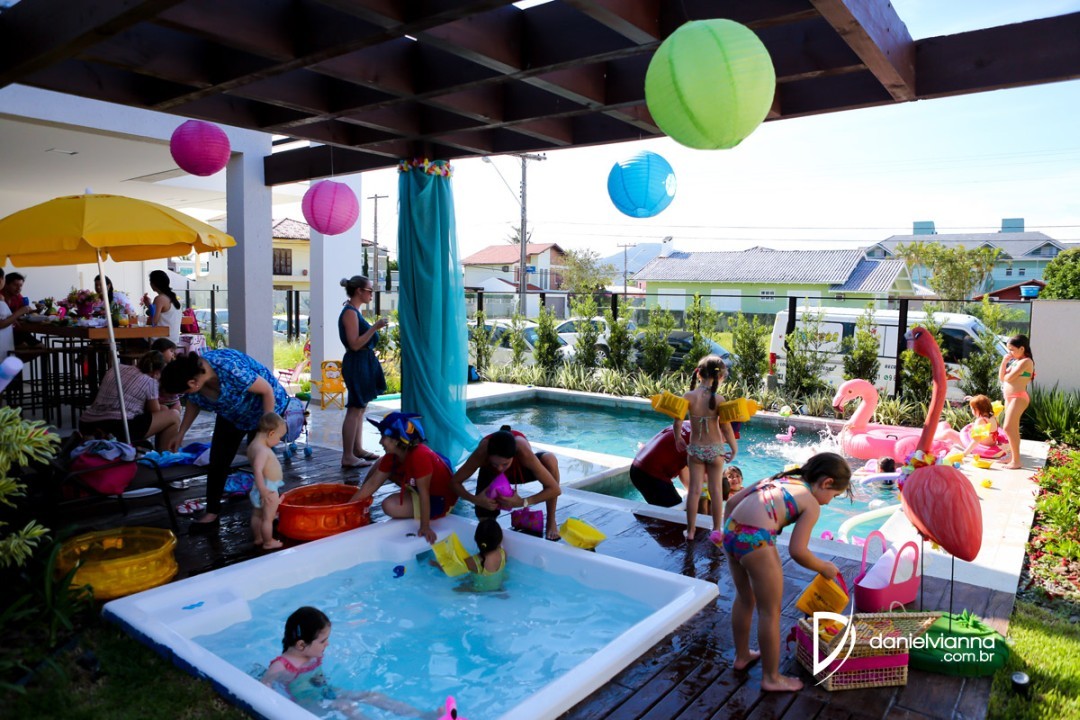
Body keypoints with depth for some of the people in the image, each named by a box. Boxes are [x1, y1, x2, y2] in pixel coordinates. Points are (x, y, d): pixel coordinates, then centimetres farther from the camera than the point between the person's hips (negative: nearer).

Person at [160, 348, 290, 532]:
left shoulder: (231, 370, -41)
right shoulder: (191, 374, -20)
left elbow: (267, 390, -28)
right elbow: (193, 403, 4)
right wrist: (181, 434, 6)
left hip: (263, 408, -6)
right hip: (231, 415, 6)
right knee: (218, 461, 1)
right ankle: (212, 513, 11)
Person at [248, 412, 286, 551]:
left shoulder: (252, 445, 5)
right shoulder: (262, 450, -26)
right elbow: (258, 471, -34)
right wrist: (263, 491, -34)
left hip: (263, 488, 9)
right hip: (269, 489, -9)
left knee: (256, 515, 21)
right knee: (268, 518, 5)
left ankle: (258, 538, 35)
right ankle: (268, 542, 17)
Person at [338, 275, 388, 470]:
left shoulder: (354, 312, 16)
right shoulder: (350, 312, -14)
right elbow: (355, 344, -22)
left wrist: (375, 329, 21)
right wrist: (375, 327, -23)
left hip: (363, 364, 11)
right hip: (356, 364, -11)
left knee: (360, 409, 14)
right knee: (355, 410, -8)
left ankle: (357, 449, 22)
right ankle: (348, 457, -5)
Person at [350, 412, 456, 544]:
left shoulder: (420, 455, -35)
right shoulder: (392, 456, -9)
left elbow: (424, 493, -33)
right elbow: (372, 484, -3)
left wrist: (425, 527, -31)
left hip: (440, 500, -8)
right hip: (417, 488, 8)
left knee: (390, 506, -22)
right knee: (382, 465, 7)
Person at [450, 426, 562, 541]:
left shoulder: (524, 453, -43)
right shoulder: (481, 454, -41)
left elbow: (555, 489, -39)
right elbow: (455, 482, -27)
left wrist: (523, 502, -47)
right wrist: (474, 499, -44)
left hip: (519, 470, 0)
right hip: (491, 474, 0)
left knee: (550, 460, -33)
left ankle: (551, 521, -16)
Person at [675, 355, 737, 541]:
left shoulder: (689, 397, -11)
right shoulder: (718, 400, -16)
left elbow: (677, 423, -11)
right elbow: (726, 428, -13)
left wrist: (678, 439, 9)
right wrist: (734, 449, 2)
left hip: (695, 449, 1)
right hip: (715, 449, -1)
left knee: (694, 489, 10)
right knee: (716, 490, 12)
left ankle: (691, 530, 17)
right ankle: (716, 530, 24)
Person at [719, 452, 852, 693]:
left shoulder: (782, 478, 22)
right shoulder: (812, 505, 3)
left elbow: (732, 501, 20)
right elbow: (797, 551, -6)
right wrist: (825, 568, 12)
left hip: (730, 532, 8)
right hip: (756, 541, -8)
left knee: (745, 599, 28)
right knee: (770, 612, 12)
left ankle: (741, 655, 46)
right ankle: (771, 678, 26)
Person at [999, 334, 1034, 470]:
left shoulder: (1025, 361, -14)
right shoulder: (1014, 361, 14)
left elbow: (1008, 378, -19)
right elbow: (1001, 377, 11)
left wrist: (1006, 374, 4)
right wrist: (1004, 361, 3)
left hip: (1018, 398, -10)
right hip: (1009, 397, 10)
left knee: (1008, 428, -13)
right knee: (1012, 429, 15)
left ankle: (1016, 461, -10)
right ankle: (1012, 456, 24)